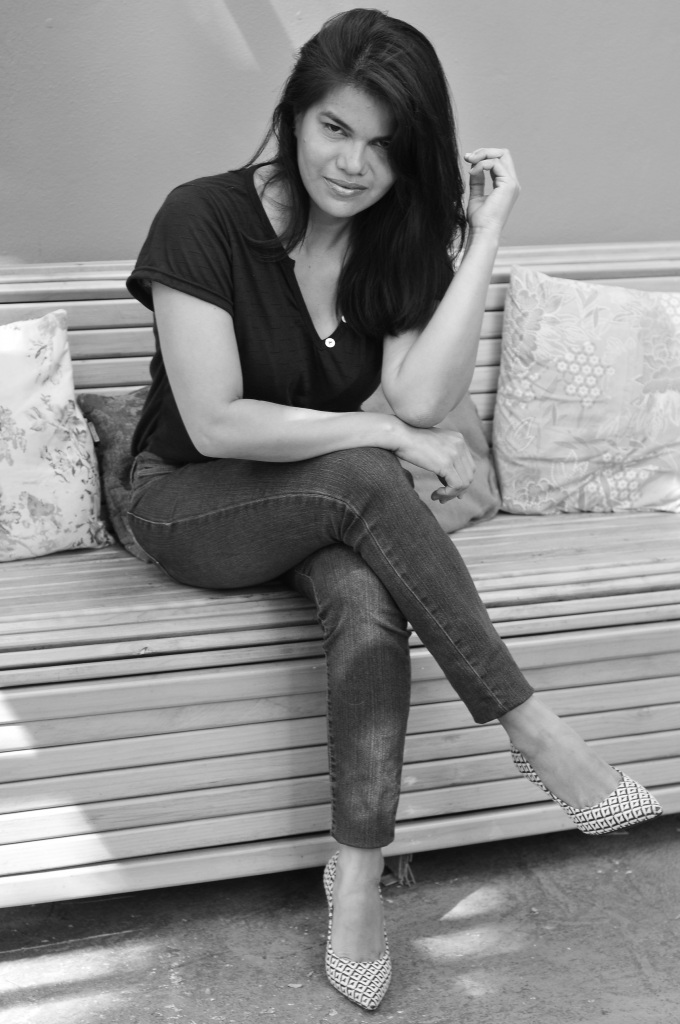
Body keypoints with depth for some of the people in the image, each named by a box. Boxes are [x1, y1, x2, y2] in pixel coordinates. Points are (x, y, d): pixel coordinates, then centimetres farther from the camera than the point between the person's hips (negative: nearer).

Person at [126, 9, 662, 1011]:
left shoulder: (401, 242, -2)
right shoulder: (204, 218, -16)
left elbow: (422, 400, -19)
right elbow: (214, 424, -22)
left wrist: (485, 235, -21)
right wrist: (389, 438, -21)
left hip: (320, 508, 4)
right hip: (188, 507, -3)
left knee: (370, 600, -32)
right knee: (363, 478, -33)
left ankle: (357, 877, -26)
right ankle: (534, 733, -28)